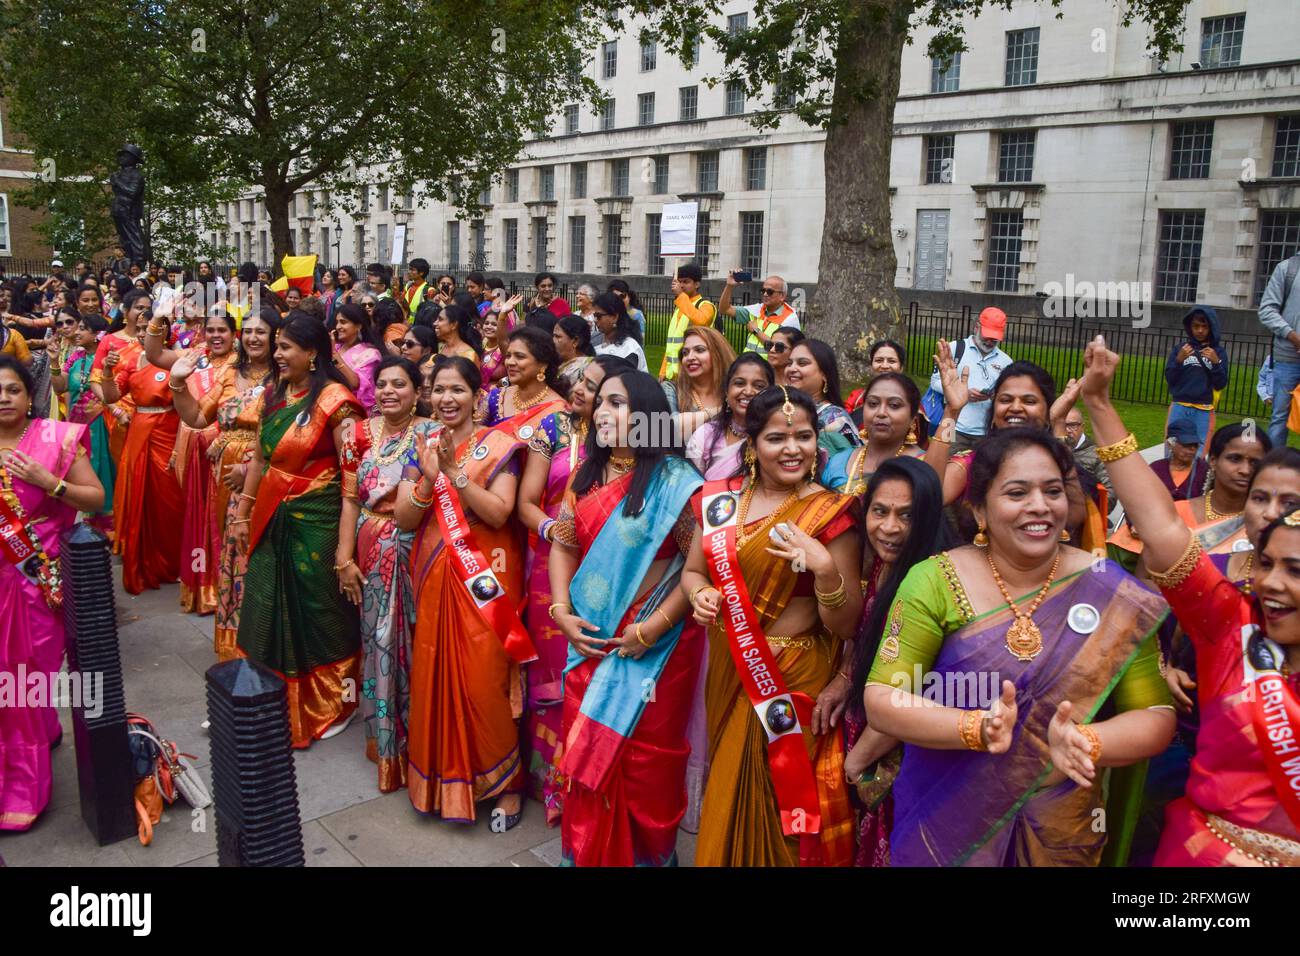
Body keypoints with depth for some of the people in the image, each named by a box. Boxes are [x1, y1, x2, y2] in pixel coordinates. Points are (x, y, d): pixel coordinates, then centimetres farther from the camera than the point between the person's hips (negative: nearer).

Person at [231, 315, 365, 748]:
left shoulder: (335, 400, -15)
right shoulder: (274, 395, 7)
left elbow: (353, 480, -18)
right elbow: (259, 459, 17)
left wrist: (346, 551, -22)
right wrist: (242, 514, 16)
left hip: (316, 524, -6)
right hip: (271, 521, 6)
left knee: (319, 615, 8)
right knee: (267, 613, 14)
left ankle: (329, 705, 30)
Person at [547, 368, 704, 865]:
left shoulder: (675, 480, -11)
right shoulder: (587, 475, 7)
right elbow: (563, 545, 9)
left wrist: (651, 629, -17)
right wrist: (562, 612, -4)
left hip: (654, 643, -5)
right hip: (590, 637, 5)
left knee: (643, 759, 6)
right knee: (587, 751, 14)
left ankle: (646, 854, 29)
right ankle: (586, 852, 34)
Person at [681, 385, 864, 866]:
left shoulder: (831, 513, -13)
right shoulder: (719, 497, -1)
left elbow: (845, 626, -15)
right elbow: (693, 570, 11)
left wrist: (825, 569, -32)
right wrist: (701, 595, -11)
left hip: (795, 679, -4)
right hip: (729, 672, 5)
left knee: (778, 801, 10)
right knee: (730, 792, 21)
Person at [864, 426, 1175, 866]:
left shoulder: (1110, 594, -9)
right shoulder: (934, 583, -12)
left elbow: (1157, 716, -8)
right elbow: (880, 700, -16)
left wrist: (1086, 743, -27)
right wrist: (977, 728, -31)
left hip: (1061, 833, 1)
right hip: (942, 822, -1)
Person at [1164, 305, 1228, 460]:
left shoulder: (1218, 351, 5)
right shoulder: (1180, 348, 5)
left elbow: (1221, 385, 2)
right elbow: (1169, 380, 2)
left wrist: (1216, 362, -12)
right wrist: (1179, 360, -12)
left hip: (1204, 411, -1)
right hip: (1179, 408, 1)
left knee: (1199, 455, -5)